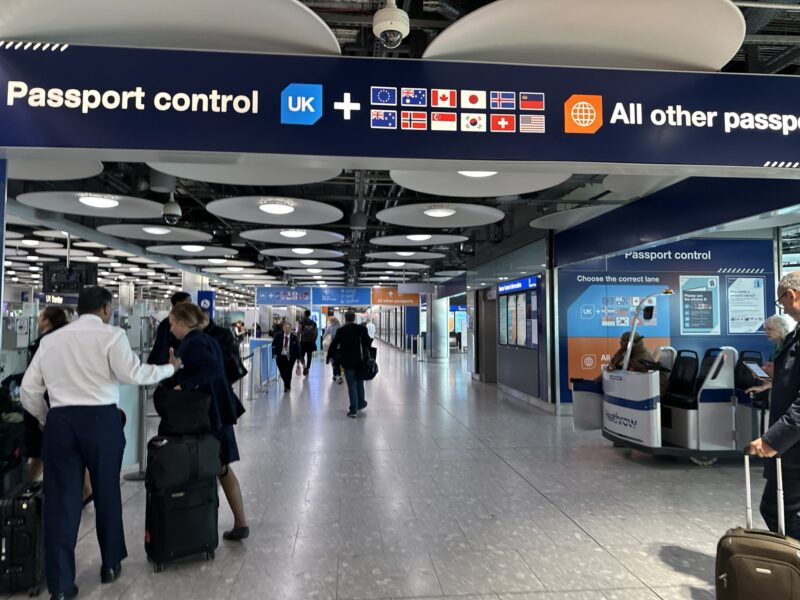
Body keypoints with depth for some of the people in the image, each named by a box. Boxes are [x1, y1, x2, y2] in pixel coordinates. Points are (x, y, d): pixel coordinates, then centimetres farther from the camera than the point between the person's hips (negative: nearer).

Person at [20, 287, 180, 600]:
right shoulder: (110, 335, -5)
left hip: (60, 421, 3)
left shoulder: (50, 339, 11)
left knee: (61, 499, 9)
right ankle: (110, 564, 31)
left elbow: (28, 389, 10)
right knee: (107, 493, 14)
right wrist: (170, 367, -1)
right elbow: (134, 374, -15)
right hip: (101, 419, -3)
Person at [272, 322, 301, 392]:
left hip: (290, 358, -1)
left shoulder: (294, 337, -4)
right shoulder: (278, 336, -3)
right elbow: (274, 345, 2)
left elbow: (297, 348, -1)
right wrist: (274, 354, -9)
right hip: (280, 357, 1)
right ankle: (287, 384, 32)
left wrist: (298, 357, -3)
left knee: (288, 372, -4)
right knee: (282, 372, 3)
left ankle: (287, 387, 17)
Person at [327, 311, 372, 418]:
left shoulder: (341, 330, -7)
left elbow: (334, 344, -3)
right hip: (361, 361, 2)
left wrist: (330, 356, 12)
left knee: (352, 385, 2)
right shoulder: (362, 329, -4)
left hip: (348, 362, -2)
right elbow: (368, 343, 0)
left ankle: (353, 410, 4)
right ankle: (361, 403, 33)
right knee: (359, 383, 20)